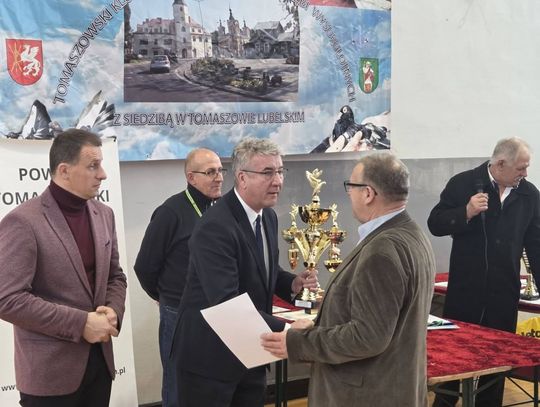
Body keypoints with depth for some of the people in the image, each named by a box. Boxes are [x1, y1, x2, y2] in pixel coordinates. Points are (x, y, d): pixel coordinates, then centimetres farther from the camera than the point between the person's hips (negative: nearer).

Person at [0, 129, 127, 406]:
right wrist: (80, 323, -20)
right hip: (50, 371, -6)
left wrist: (113, 311, -6)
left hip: (99, 360, 6)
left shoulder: (103, 214, 7)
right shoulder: (23, 222, -14)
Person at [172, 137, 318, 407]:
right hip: (210, 355, -8)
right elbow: (226, 302, -31)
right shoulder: (214, 228, -24)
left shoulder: (268, 217, 5)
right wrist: (284, 329, -35)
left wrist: (293, 283, -3)